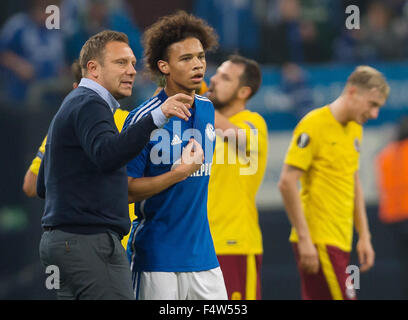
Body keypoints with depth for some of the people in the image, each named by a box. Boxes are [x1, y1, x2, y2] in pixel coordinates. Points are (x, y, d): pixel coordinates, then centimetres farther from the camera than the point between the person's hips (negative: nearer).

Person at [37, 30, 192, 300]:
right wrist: (156, 118, -38)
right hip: (89, 242, -11)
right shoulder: (89, 105, -9)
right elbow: (106, 154, -32)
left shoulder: (74, 104, 23)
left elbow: (42, 186, 27)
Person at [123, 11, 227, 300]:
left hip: (202, 252, 6)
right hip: (157, 256, -6)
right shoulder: (143, 119, -12)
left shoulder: (207, 110, 9)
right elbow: (126, 190, -13)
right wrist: (180, 173, -17)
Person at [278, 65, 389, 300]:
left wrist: (364, 236, 19)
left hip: (340, 241, 8)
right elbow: (288, 182, -16)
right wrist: (304, 239, -18)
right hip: (318, 241, -8)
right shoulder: (314, 125, -11)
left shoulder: (355, 129, 15)